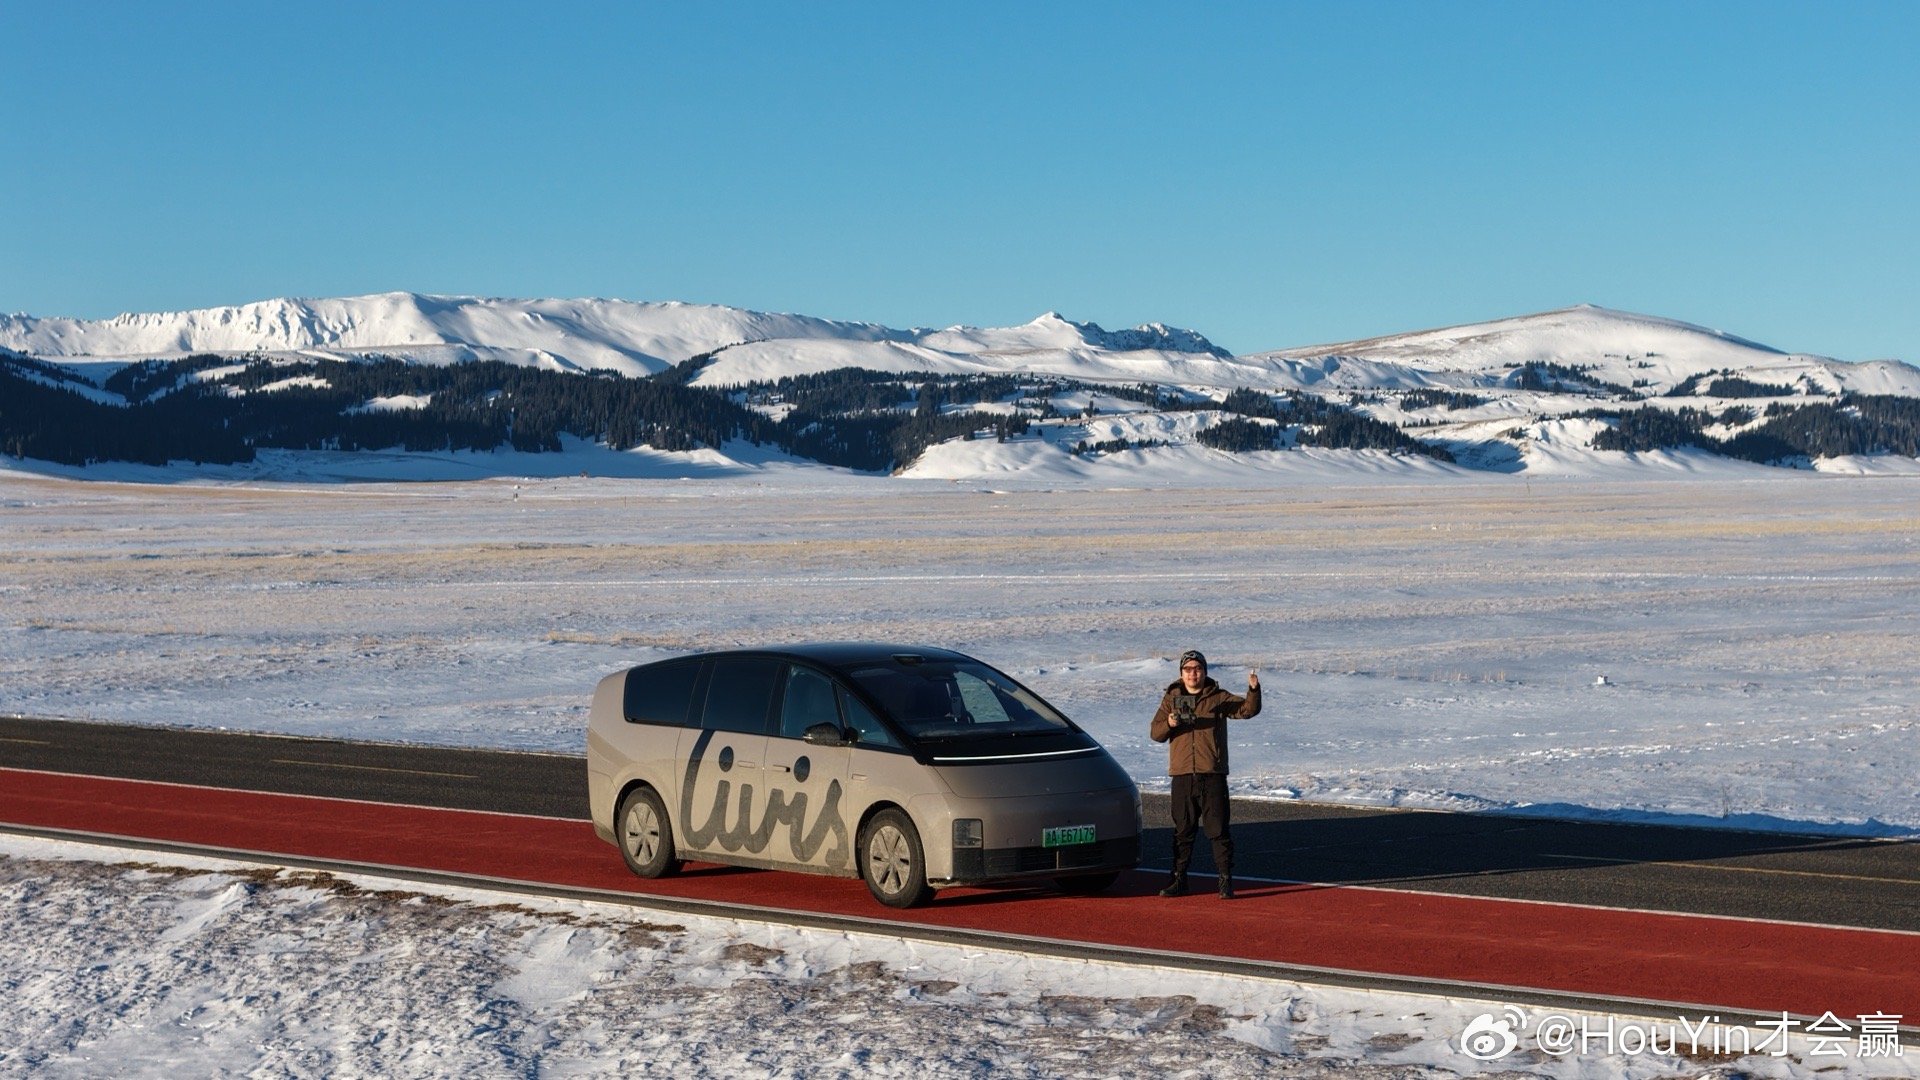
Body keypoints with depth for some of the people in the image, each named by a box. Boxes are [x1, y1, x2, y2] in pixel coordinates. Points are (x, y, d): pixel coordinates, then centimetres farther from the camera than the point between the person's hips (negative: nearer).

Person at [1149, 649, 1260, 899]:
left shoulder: (1219, 698, 5)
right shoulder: (1171, 699, 11)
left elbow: (1248, 710, -6)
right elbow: (1156, 733, 6)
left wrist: (1254, 690, -25)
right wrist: (1168, 724, -15)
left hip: (1213, 775, -2)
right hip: (1182, 775, 2)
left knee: (1219, 830, -3)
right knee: (1182, 831, 8)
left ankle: (1226, 880, 0)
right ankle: (1179, 880, 15)